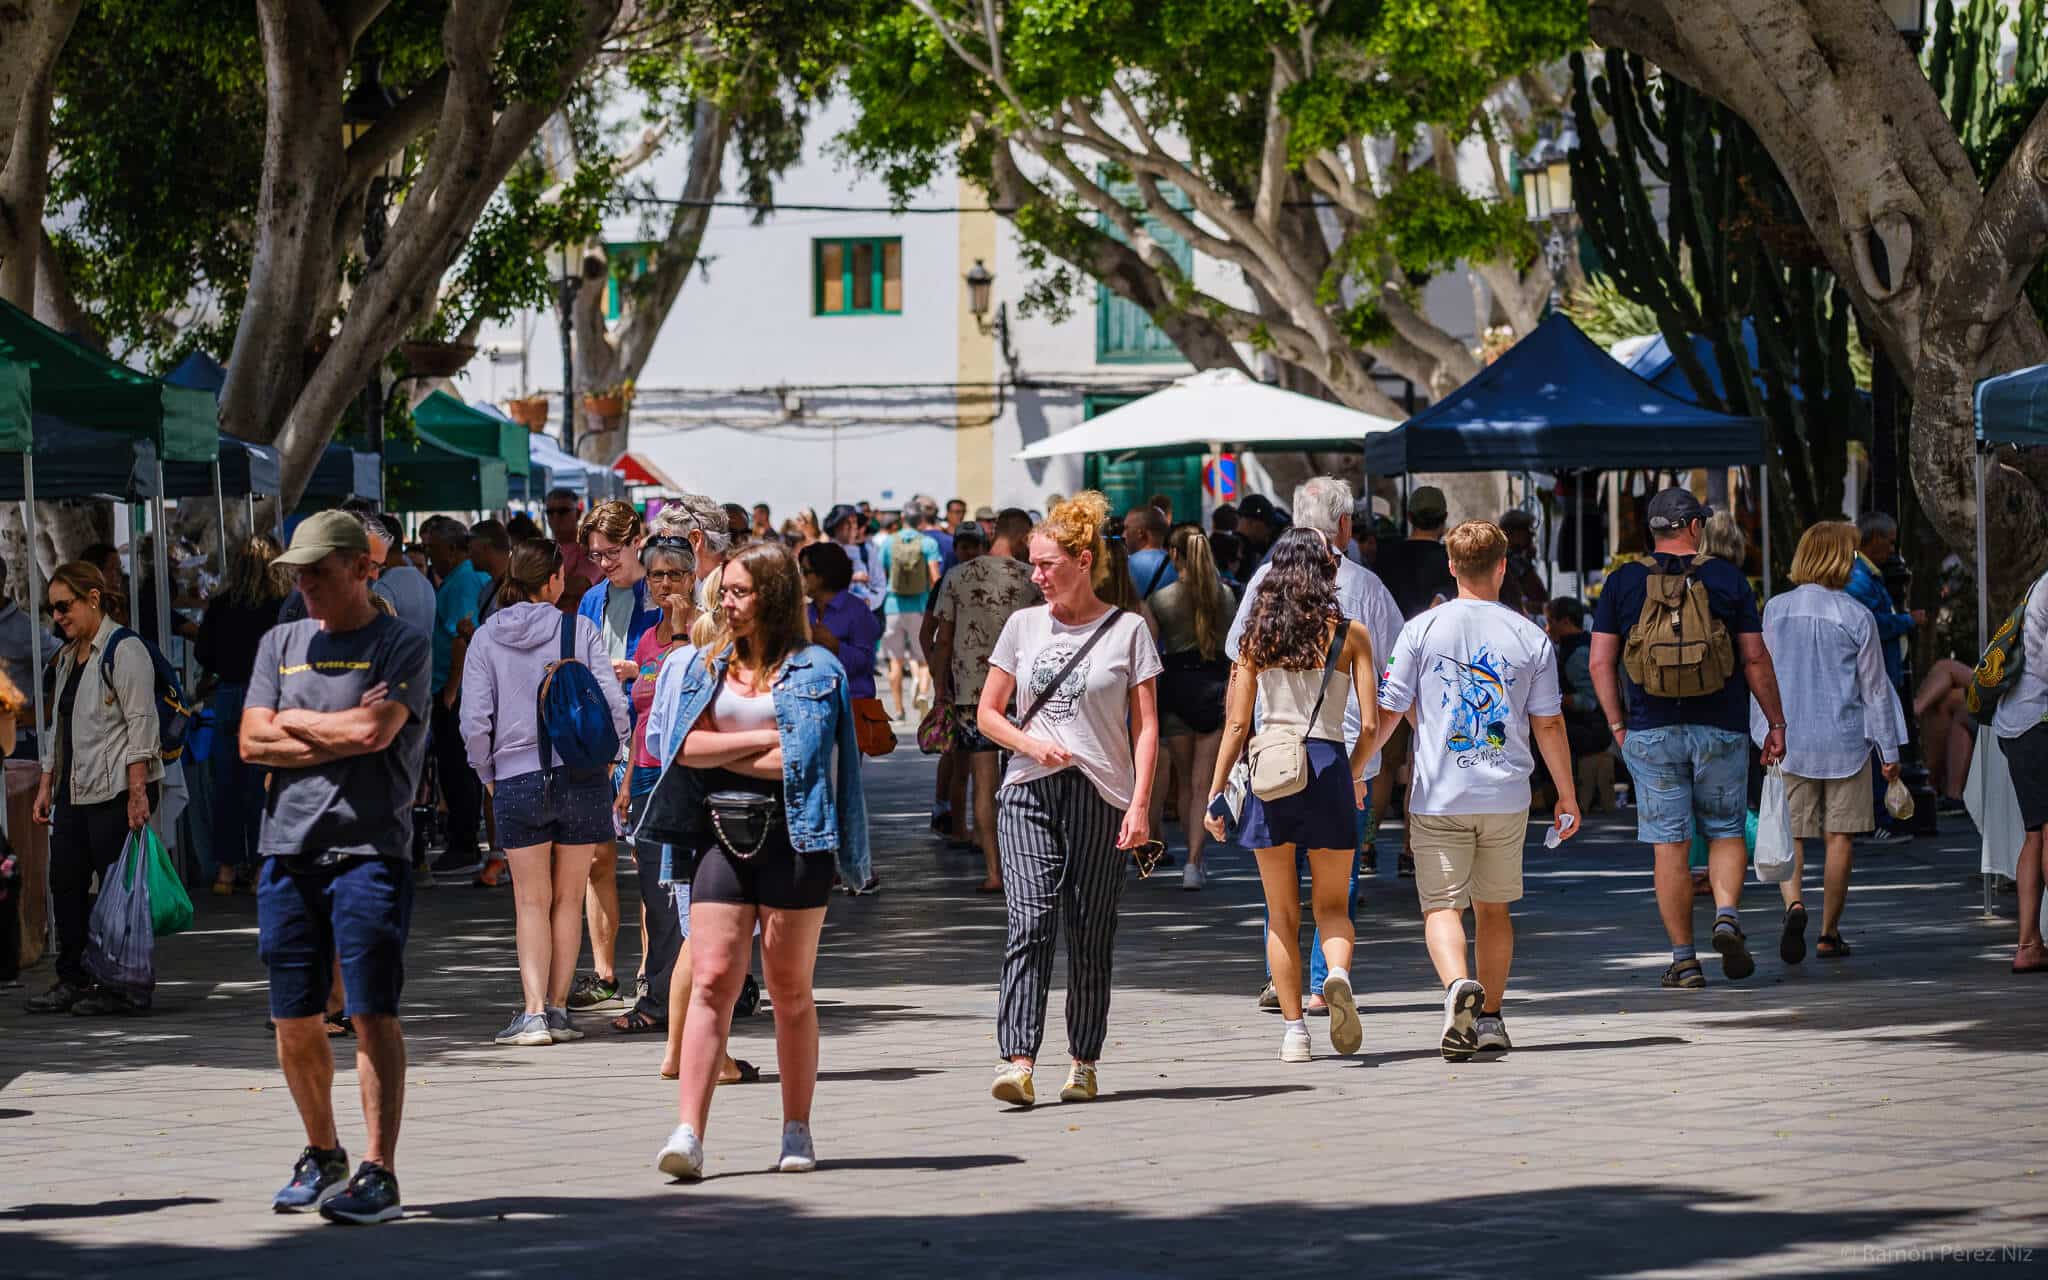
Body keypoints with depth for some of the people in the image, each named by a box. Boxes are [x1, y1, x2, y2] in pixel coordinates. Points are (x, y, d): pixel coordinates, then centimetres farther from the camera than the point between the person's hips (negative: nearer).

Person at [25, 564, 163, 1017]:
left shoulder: (124, 651, -10)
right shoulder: (67, 657, 18)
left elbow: (140, 723, -15)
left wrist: (138, 793, -20)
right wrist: (46, 785, 18)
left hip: (117, 788, -9)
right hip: (75, 789, 9)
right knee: (65, 882, 6)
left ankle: (124, 987, 1)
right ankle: (72, 981, 13)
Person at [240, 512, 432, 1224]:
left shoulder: (401, 646, 1)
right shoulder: (281, 645, 16)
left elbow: (376, 731, -15)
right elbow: (253, 742, 5)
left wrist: (293, 722, -1)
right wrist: (341, 733, -5)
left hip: (368, 851, -5)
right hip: (288, 849, 5)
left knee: (372, 1014, -10)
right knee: (294, 1019, 8)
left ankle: (378, 1175, -11)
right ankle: (322, 1156, 26)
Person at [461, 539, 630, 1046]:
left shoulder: (486, 638, 0)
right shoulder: (580, 630, -3)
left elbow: (475, 722, -4)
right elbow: (612, 704, -8)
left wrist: (487, 774, 11)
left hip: (516, 778, 0)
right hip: (580, 774, 0)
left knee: (531, 902, 6)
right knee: (568, 899, 11)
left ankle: (534, 1013, -5)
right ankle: (557, 1008, 11)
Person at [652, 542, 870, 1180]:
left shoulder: (813, 670, -1)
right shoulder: (708, 664, 14)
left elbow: (801, 761, -11)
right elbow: (686, 747, 3)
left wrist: (718, 752, -1)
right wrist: (760, 741, -5)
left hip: (791, 833, -3)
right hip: (721, 833, 3)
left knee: (790, 987, 3)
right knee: (712, 978, -8)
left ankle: (797, 1130, 14)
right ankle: (688, 1133, -14)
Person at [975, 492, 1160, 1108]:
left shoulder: (1126, 630, 3)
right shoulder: (1023, 625, 11)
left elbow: (1145, 727, 2)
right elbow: (987, 714, 15)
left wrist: (1140, 804, -8)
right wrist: (1031, 742, -5)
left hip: (1101, 795, -1)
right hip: (1029, 791, 1)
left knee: (1089, 935, 2)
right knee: (1030, 922, -13)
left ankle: (1083, 1062, 15)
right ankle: (1018, 1061, -20)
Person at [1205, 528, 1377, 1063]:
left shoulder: (1258, 635, 3)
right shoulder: (1350, 634, 0)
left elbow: (1237, 723, 1)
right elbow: (1370, 723, -3)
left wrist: (1215, 792, 8)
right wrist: (1354, 773, 16)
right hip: (1328, 765, -1)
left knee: (1282, 914, 9)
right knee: (1333, 907, 9)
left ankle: (1294, 1029, 6)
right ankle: (1338, 974, -22)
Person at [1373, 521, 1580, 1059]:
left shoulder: (1422, 630, -3)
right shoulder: (1530, 637, 1)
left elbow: (1388, 711, -1)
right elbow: (1548, 723, 4)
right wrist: (1567, 794, 15)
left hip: (1440, 796, -2)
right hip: (1506, 796, 2)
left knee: (1442, 906, -3)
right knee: (1493, 907, 16)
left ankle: (1459, 985, -29)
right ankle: (1489, 1018, 18)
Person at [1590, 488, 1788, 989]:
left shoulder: (1623, 582, 2)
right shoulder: (1727, 578, 0)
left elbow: (1600, 661, 0)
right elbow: (1756, 658, 0)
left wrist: (1617, 724, 9)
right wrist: (1776, 723, 8)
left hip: (1651, 732, 0)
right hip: (1720, 728, 0)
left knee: (1669, 844, 3)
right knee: (1726, 832, 15)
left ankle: (1683, 959, 4)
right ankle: (1728, 916, -10)